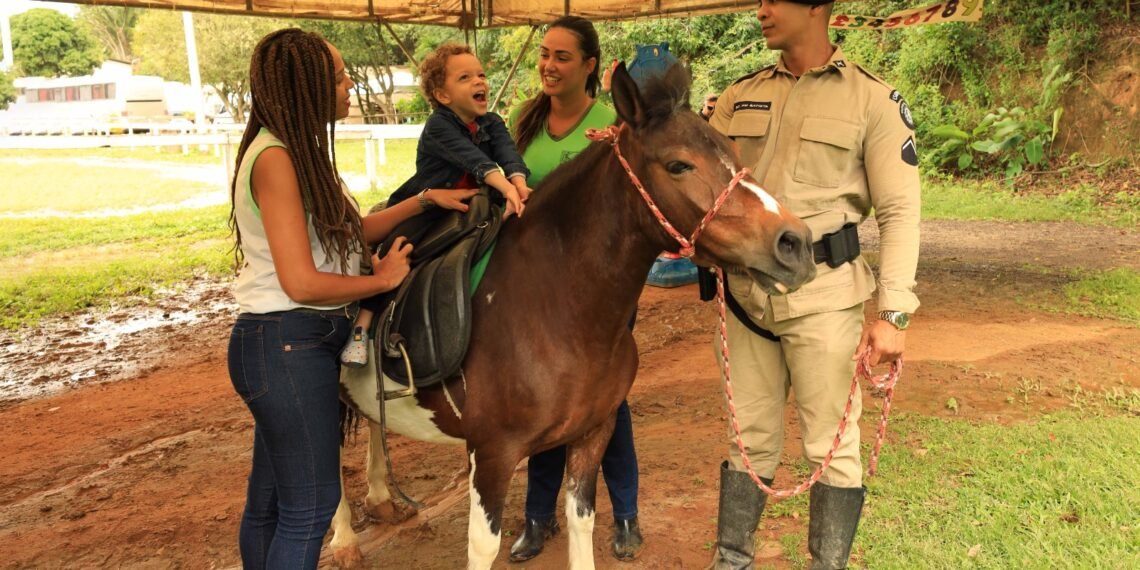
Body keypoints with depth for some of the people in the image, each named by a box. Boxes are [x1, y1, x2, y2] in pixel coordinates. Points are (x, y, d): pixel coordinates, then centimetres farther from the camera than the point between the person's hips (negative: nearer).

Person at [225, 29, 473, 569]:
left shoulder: (298, 152, 10)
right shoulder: (276, 159, -20)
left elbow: (348, 231, 16)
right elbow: (302, 283, -24)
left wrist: (423, 202, 11)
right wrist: (383, 279, -10)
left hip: (295, 344, 10)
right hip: (288, 346, -10)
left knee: (268, 498, 20)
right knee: (310, 504, 1)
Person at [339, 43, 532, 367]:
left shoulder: (492, 124, -1)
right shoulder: (438, 126, -19)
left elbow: (508, 153, -22)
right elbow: (474, 159, -37)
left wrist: (519, 183, -43)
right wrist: (505, 187, -51)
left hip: (466, 214, 6)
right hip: (419, 211, -5)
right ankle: (361, 328, -4)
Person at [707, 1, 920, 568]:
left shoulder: (873, 100, -3)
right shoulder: (740, 96, 9)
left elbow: (899, 213, -7)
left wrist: (893, 313, -15)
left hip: (823, 292, -3)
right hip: (746, 290, 4)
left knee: (832, 446, 6)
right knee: (750, 438, 15)